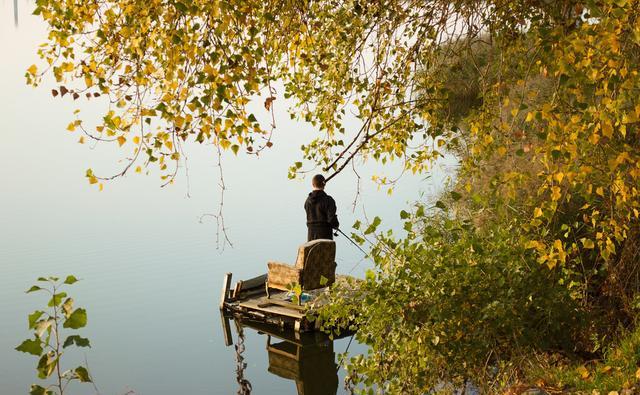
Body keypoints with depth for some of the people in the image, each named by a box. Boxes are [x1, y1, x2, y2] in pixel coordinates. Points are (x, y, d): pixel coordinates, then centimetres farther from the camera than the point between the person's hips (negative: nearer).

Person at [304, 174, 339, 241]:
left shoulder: (308, 201, 5)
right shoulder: (328, 200, -11)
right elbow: (332, 219, -16)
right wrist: (336, 225, 4)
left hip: (311, 235, 5)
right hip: (325, 235, -5)